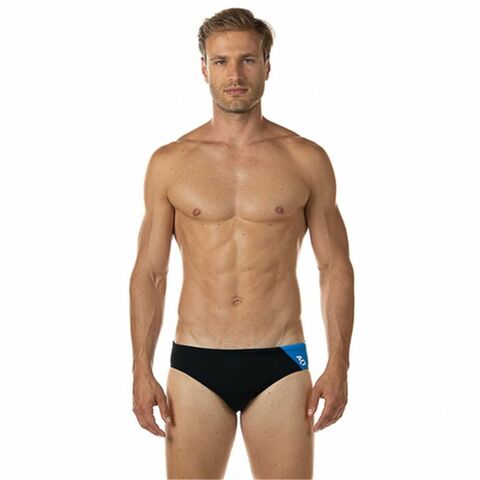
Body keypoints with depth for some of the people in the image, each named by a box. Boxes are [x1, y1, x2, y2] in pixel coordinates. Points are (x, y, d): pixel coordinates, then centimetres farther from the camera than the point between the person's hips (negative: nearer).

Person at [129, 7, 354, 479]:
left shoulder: (306, 160, 2)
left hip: (280, 366, 0)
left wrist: (338, 366, -4)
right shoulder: (169, 162, 3)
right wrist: (142, 371, -1)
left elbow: (335, 267, 4)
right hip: (195, 367, 1)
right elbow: (149, 273, 5)